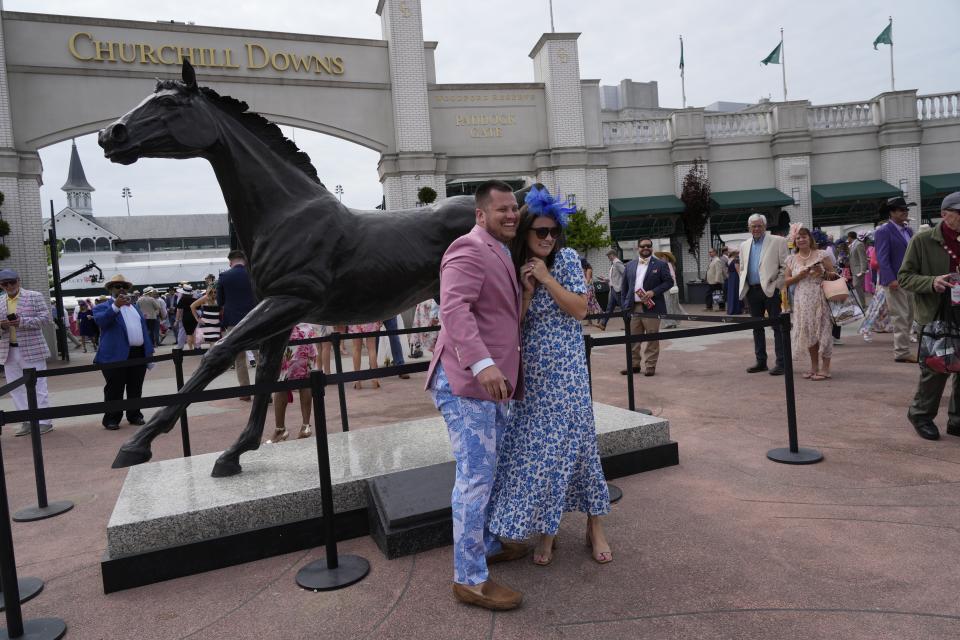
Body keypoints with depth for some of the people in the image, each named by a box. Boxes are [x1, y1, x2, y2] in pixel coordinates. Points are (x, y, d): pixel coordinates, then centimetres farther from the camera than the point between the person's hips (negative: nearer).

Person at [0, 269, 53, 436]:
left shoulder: (35, 296, -2)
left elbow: (46, 318, -8)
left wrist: (22, 322, -19)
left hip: (32, 350, -5)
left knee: (38, 386, 0)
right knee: (15, 388, 7)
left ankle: (44, 422, 6)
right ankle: (27, 422, 16)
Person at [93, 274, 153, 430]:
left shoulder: (134, 306, 21)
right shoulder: (103, 307, 3)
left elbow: (143, 328, 19)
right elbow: (100, 320, -19)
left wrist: (149, 349, 12)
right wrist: (116, 305, -30)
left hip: (139, 353, 5)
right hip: (116, 355, -5)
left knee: (136, 389, 12)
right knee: (114, 391, -1)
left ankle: (134, 415, 21)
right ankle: (111, 419, 7)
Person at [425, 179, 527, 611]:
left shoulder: (499, 252, 21)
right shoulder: (469, 250, -12)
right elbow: (454, 309, -28)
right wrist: (481, 363, -37)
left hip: (491, 383, 10)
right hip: (466, 382, -10)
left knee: (488, 472, 20)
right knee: (475, 477, -5)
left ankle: (488, 544, 37)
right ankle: (470, 579, 7)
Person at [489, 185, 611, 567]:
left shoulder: (567, 259, -3)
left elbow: (580, 310, -10)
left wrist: (547, 279, -15)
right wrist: (527, 290, -14)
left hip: (567, 370, -1)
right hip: (531, 373, 2)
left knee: (576, 442, 3)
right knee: (537, 448, 4)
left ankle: (595, 527, 20)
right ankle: (545, 530, 19)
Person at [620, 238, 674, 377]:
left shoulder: (660, 265, 1)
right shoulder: (630, 265, 12)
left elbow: (669, 282, -3)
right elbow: (625, 286, 13)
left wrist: (653, 292, -16)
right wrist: (625, 305, 6)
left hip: (651, 307, -4)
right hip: (633, 307, 4)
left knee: (652, 338, 1)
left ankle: (650, 366, 9)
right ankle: (634, 365, 18)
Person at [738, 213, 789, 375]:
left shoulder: (778, 241, -1)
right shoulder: (744, 245, 14)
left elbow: (785, 266, -4)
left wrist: (777, 285, -11)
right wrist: (744, 285, 6)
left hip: (771, 290, -5)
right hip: (752, 291, 5)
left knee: (777, 327, -2)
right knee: (757, 327, 10)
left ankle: (781, 363, 2)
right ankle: (761, 361, 19)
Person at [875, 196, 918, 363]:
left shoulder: (908, 230, 16)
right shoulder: (883, 231, -8)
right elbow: (882, 258, -14)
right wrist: (891, 279, -21)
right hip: (894, 281, -8)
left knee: (908, 316, 11)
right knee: (900, 317, -7)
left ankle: (903, 350, 18)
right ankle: (902, 352, -2)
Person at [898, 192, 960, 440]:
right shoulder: (923, 241, -5)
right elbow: (903, 278, -5)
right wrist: (932, 282, -21)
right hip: (935, 316, -4)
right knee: (935, 370, -1)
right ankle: (921, 415, 20)